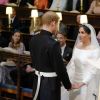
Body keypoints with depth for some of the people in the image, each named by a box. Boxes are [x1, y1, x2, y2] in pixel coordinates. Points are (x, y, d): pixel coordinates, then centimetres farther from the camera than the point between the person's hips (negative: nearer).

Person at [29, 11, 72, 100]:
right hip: (50, 83, -7)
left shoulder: (33, 39, 2)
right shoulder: (53, 44, -22)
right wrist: (68, 85, -6)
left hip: (37, 80, 8)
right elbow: (60, 67, -18)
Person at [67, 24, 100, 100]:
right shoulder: (77, 47, 5)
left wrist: (83, 83, -25)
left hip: (88, 84, -6)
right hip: (75, 81, 6)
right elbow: (72, 64, 8)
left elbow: (93, 70, -17)